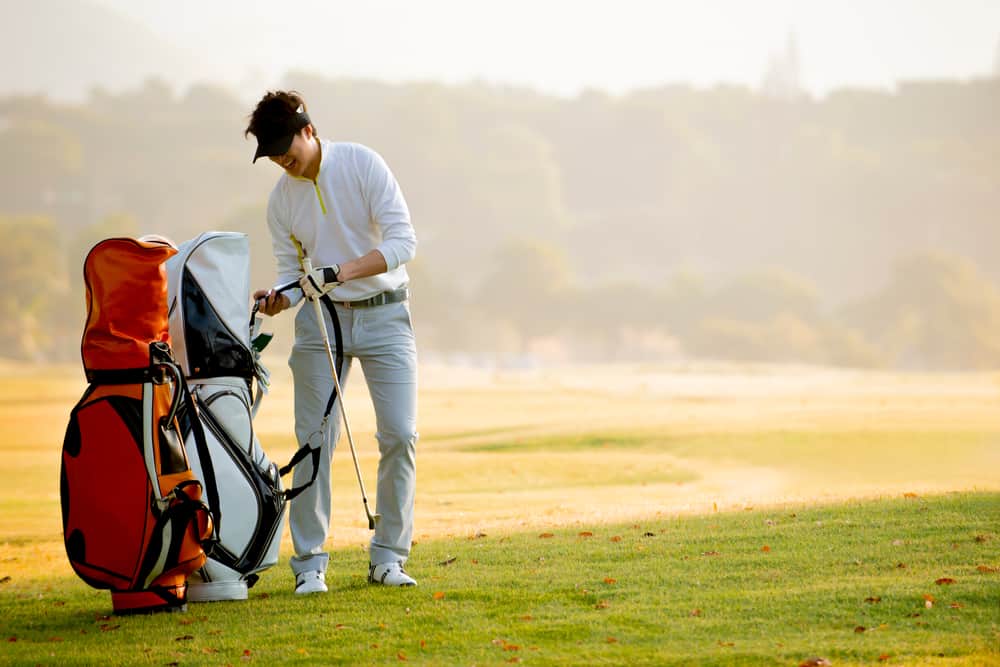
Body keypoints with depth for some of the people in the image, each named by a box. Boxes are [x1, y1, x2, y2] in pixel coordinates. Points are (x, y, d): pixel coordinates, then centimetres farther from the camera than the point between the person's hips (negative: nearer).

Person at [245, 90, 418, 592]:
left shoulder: (362, 164, -9)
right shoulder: (281, 199, 2)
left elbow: (402, 240, -15)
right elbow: (292, 268, 6)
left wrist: (341, 271, -27)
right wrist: (278, 297, -17)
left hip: (385, 312, -2)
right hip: (320, 320, 2)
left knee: (400, 434, -7)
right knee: (314, 439, -4)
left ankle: (388, 556, 4)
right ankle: (309, 562, 1)